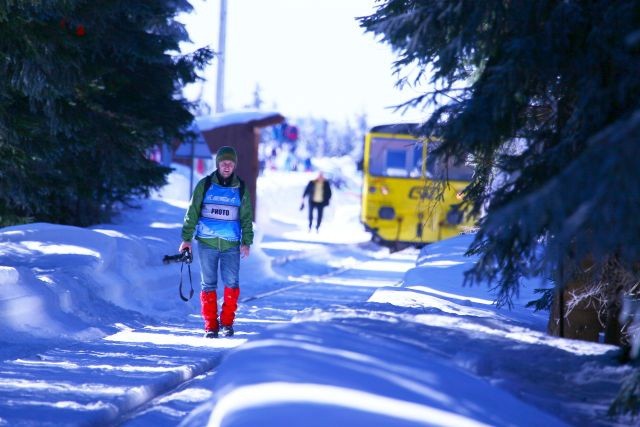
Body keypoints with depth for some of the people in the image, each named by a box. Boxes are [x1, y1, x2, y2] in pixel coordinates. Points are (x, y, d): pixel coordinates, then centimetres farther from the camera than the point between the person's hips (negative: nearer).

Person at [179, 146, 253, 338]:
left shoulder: (241, 188, 7)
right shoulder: (205, 185, 3)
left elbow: (246, 217, 11)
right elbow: (192, 213, 6)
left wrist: (246, 241, 3)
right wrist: (186, 238, 1)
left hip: (231, 244, 0)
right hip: (207, 243, 0)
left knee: (232, 283, -6)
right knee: (208, 284, 1)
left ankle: (227, 322, 9)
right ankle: (210, 325, 6)